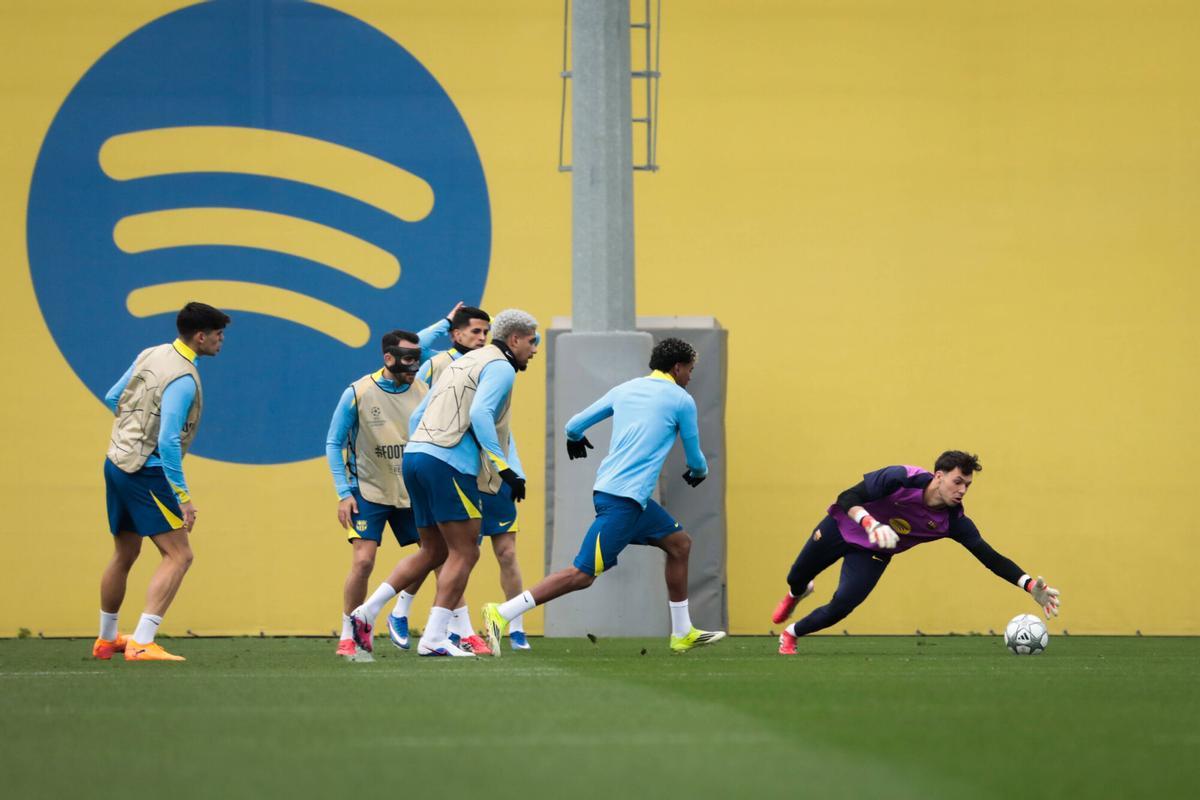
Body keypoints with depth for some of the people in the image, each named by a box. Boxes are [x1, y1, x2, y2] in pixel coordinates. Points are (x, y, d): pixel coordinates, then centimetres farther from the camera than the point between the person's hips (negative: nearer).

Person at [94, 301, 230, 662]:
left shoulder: (150, 355, 6)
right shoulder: (182, 379, -20)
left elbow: (113, 398, 18)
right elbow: (168, 442, -25)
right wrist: (183, 497, -22)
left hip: (116, 463, 9)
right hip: (147, 471, -9)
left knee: (125, 555, 22)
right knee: (178, 555, -9)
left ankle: (106, 639, 35)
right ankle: (141, 644, -17)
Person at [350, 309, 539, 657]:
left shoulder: (462, 363, 26)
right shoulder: (500, 367, -2)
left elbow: (418, 416, 25)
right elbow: (479, 414, -19)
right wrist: (505, 469, -20)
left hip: (415, 456, 9)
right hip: (449, 464, -9)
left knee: (434, 552, 16)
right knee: (464, 553, -3)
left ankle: (367, 612, 8)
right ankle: (434, 638, -8)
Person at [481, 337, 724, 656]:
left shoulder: (625, 389, 16)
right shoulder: (681, 401, -1)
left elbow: (574, 425, 17)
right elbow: (695, 458, 10)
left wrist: (574, 439, 41)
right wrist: (699, 472, 34)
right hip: (623, 498, -9)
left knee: (679, 543, 19)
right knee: (583, 574, -12)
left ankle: (682, 633, 25)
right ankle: (501, 614, -18)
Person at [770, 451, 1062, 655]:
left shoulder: (953, 521, -25)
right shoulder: (901, 479, -35)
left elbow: (990, 557, -24)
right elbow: (847, 498, -37)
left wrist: (1030, 586, -37)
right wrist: (873, 525, -56)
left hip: (872, 553, 2)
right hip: (841, 529, -2)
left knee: (841, 607, -16)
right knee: (796, 578, 17)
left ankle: (791, 634, 14)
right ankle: (797, 594, 59)